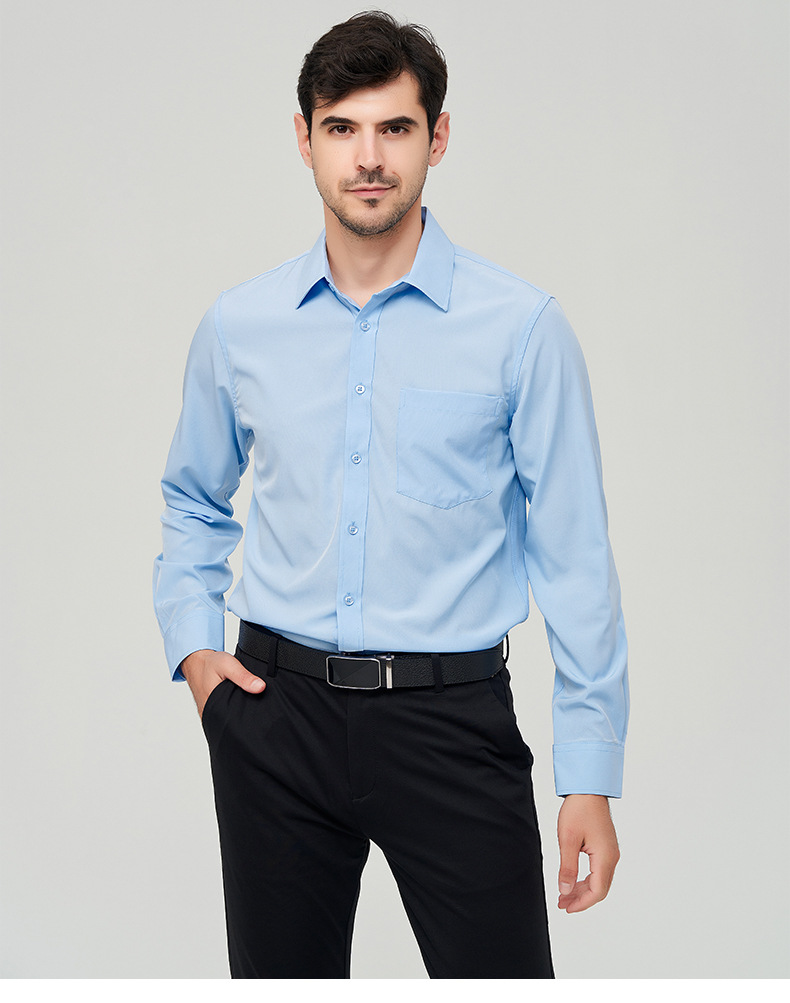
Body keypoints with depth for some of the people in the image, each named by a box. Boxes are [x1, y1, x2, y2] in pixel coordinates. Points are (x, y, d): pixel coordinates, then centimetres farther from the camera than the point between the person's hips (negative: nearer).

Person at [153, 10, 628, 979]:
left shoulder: (521, 326, -5)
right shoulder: (238, 327, 5)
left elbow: (572, 553, -4)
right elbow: (193, 503, 21)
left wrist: (590, 775, -6)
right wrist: (192, 645, 5)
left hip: (449, 717, -3)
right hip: (278, 716, 3)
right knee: (281, 977, 14)